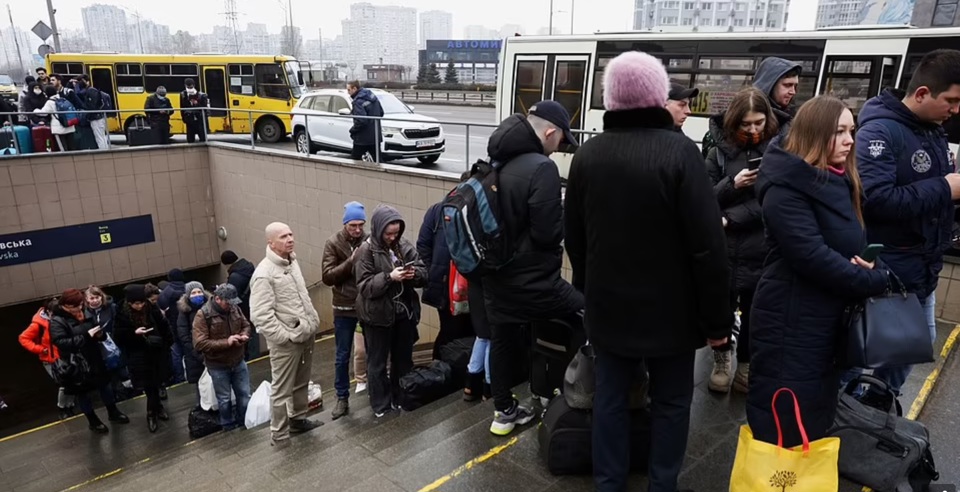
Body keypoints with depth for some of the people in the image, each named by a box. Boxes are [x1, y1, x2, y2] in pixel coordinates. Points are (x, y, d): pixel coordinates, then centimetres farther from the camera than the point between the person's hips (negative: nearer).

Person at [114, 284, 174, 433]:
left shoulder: (152, 310, -4)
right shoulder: (122, 315, -8)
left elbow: (164, 327, 6)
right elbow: (118, 336, -7)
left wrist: (167, 345, 2)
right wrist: (134, 333, -22)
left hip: (156, 353, 2)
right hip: (139, 357, -2)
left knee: (153, 385, 11)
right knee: (150, 386, 1)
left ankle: (152, 413, 29)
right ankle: (157, 409, 22)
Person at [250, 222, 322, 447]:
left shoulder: (292, 262, 8)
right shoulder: (264, 274, -20)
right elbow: (260, 315, -23)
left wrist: (314, 321, 12)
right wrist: (285, 336, -22)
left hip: (306, 335, 8)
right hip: (285, 342, -8)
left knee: (301, 383, 22)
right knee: (282, 390, 4)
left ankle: (298, 420, 40)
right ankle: (279, 435, 18)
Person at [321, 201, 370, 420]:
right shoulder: (333, 243, -5)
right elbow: (327, 277, -11)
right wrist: (350, 262, -22)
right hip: (344, 308, 0)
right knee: (343, 356, 9)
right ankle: (342, 398, 23)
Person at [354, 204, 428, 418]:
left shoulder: (405, 246, 1)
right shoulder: (366, 251, -11)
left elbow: (424, 273, 3)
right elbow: (365, 286, -16)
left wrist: (414, 273, -19)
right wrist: (389, 277, -28)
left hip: (404, 312, 5)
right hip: (378, 316, -4)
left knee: (403, 360, 18)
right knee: (377, 363, 9)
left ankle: (401, 399, 35)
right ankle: (381, 405, 24)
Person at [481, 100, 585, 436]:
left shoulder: (494, 164, 6)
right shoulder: (541, 167, -19)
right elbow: (548, 233, -21)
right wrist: (567, 216, -2)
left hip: (495, 275, 8)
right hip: (532, 280, -8)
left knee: (502, 340, 19)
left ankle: (504, 412, 34)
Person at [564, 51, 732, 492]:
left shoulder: (588, 154, -1)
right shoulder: (679, 151, -18)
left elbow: (574, 238, 7)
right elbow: (708, 245, -18)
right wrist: (717, 318, -9)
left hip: (608, 305, 4)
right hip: (669, 308, -4)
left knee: (610, 397, 15)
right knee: (670, 402, 14)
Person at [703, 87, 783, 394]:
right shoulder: (721, 150, 2)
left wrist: (729, 219, -14)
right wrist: (732, 184, -17)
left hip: (762, 251, -1)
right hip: (724, 248, 1)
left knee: (754, 313, 11)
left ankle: (746, 365, 32)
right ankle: (722, 358, 34)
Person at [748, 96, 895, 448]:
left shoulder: (838, 181, 11)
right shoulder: (787, 187, -18)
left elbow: (851, 245, 17)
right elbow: (813, 256, -25)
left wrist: (868, 266, -4)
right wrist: (876, 282, -16)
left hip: (828, 317, 9)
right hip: (791, 320, -9)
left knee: (816, 417, 20)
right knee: (783, 425, 2)